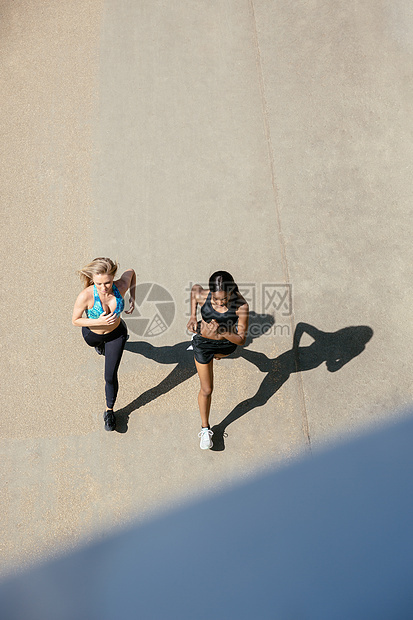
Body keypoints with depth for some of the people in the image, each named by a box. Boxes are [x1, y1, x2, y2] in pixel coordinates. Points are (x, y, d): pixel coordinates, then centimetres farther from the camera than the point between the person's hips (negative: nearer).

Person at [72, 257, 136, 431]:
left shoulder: (121, 286, -34)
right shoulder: (86, 296, -40)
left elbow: (131, 271, -10)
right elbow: (75, 320, -23)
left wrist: (133, 297, -14)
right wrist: (99, 321, -38)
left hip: (116, 333, 0)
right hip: (92, 333, 0)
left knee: (110, 376, 4)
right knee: (94, 343, 38)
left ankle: (109, 410, 32)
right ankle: (101, 343, 78)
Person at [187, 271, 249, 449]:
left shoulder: (241, 305, -33)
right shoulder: (202, 296, -30)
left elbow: (241, 340, -26)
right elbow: (195, 287, -3)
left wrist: (222, 333, -44)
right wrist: (193, 315, -9)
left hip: (227, 344, 1)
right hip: (204, 344, -1)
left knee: (219, 355, 39)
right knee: (206, 390, 7)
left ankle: (215, 355, 78)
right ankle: (205, 428, 30)